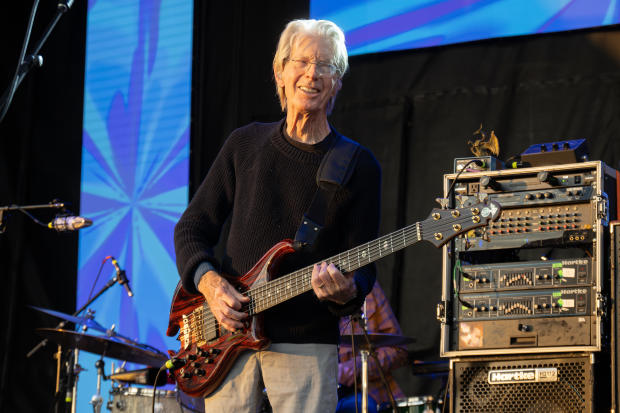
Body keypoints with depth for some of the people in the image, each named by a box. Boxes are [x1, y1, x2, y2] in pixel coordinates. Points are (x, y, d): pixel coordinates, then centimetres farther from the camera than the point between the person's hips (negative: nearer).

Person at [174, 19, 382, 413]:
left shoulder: (358, 166, 0)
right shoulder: (245, 145, 8)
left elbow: (363, 269, -2)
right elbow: (192, 227, 11)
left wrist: (345, 291, -25)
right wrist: (209, 281, -8)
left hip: (306, 346, -2)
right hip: (229, 336, 2)